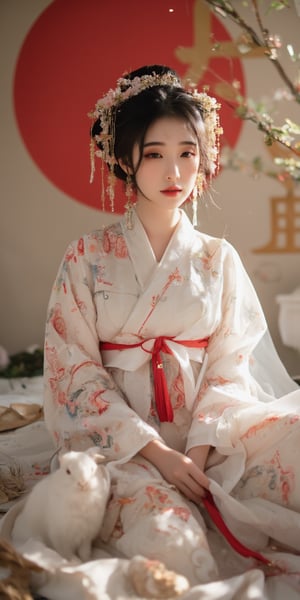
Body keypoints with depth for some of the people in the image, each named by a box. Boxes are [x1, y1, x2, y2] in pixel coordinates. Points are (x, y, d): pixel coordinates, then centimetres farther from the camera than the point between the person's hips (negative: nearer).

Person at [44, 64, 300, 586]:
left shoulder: (218, 259, 10)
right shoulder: (87, 258, 3)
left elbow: (229, 364, 3)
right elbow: (75, 371, -3)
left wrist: (199, 448, -15)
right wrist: (156, 451, -13)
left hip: (206, 434, 3)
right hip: (121, 440, -3)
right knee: (167, 536, -34)